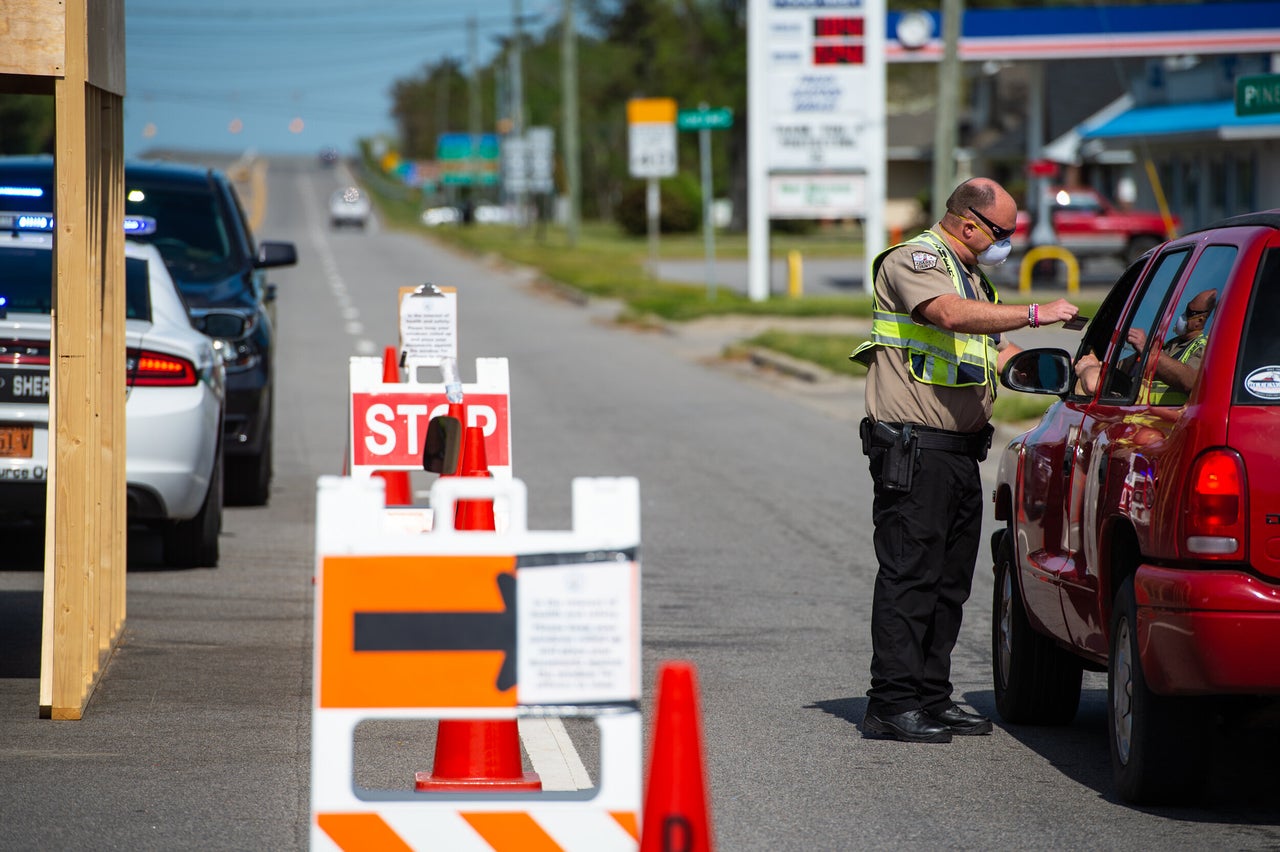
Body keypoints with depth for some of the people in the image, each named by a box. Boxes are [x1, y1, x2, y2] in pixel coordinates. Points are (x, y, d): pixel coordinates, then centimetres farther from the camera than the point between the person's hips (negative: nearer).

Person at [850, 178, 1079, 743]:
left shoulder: (969, 273, 23)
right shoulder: (915, 260, -9)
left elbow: (993, 352, 31)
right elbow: (952, 315, -29)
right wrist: (1035, 314, -29)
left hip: (960, 452, 10)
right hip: (914, 448, -10)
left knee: (950, 580, 10)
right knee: (909, 575, -10)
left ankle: (932, 699, 16)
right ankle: (891, 704, -9)